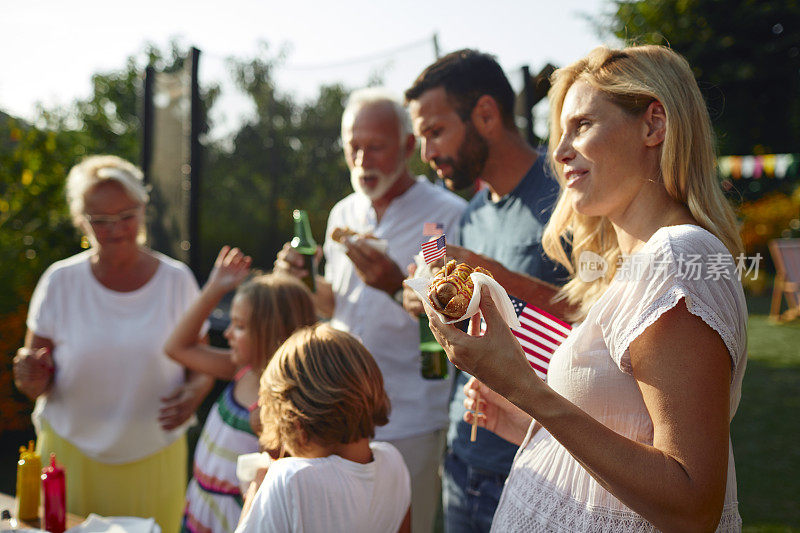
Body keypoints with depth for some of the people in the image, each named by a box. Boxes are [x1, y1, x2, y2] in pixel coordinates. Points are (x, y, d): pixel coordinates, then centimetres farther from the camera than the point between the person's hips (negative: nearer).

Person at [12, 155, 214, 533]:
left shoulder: (176, 279, -2)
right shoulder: (61, 281, -3)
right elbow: (36, 383, 1)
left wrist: (194, 393, -16)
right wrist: (33, 378, -21)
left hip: (154, 459, 0)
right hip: (71, 456, 0)